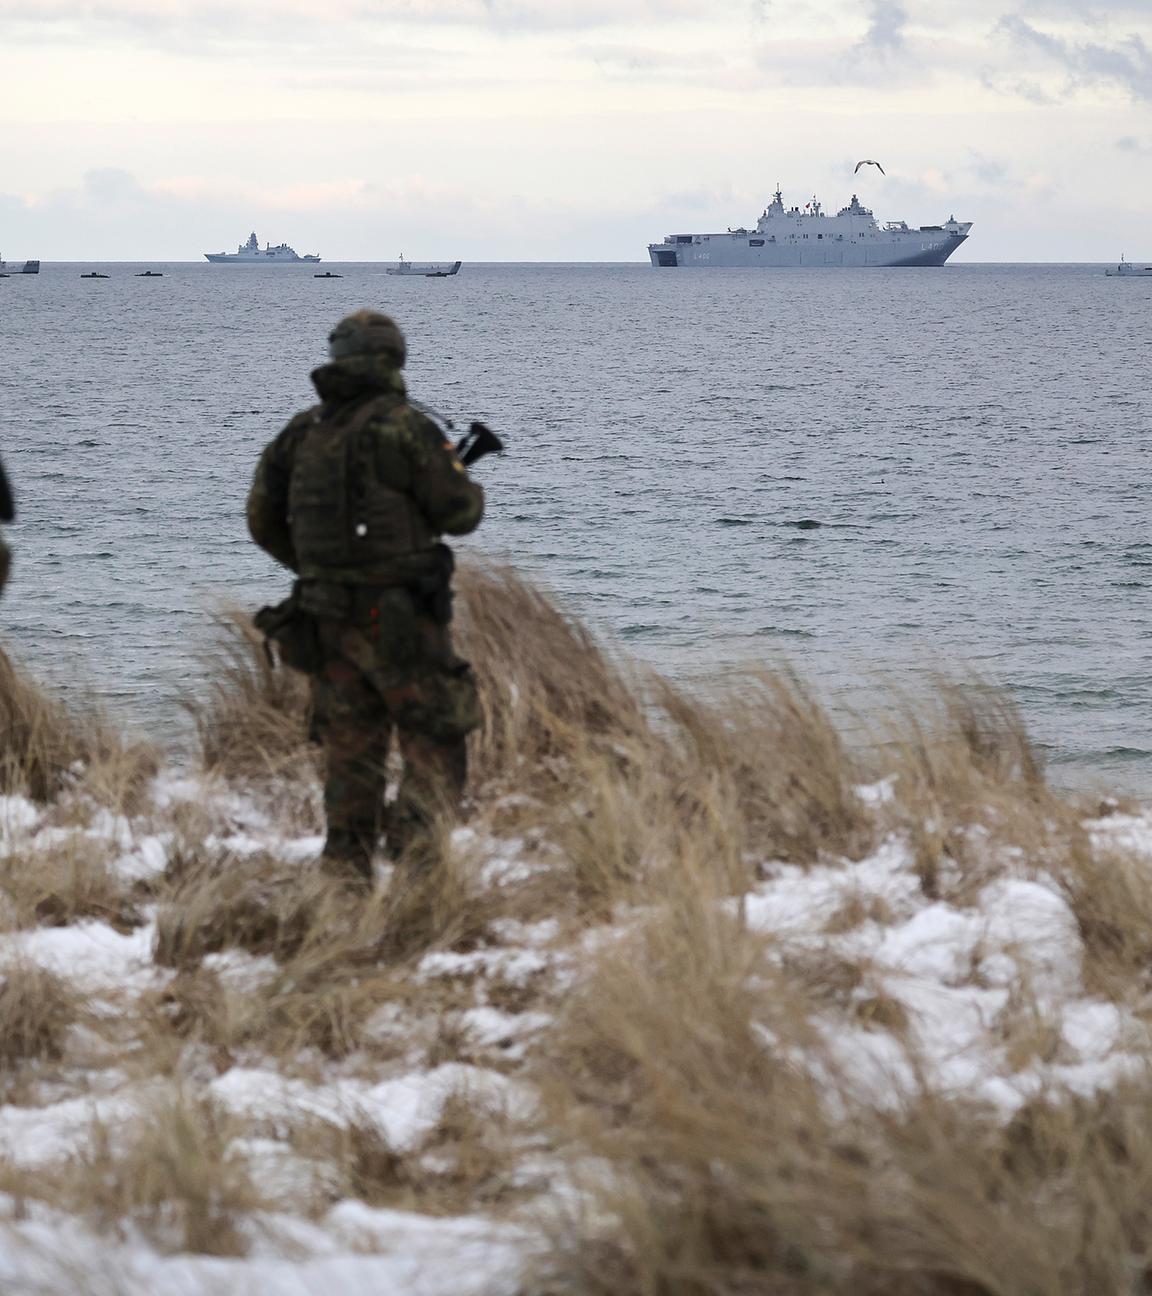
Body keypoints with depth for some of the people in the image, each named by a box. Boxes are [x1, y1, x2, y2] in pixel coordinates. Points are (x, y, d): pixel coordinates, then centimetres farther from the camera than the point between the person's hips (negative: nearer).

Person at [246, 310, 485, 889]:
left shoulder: (302, 431, 7)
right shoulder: (403, 426, -10)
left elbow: (262, 519, 11)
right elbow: (457, 511, -6)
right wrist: (471, 486, 16)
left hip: (329, 621, 5)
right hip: (400, 618, -5)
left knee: (351, 753, 13)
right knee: (435, 748, 2)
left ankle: (346, 867, 7)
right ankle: (413, 832, -19)